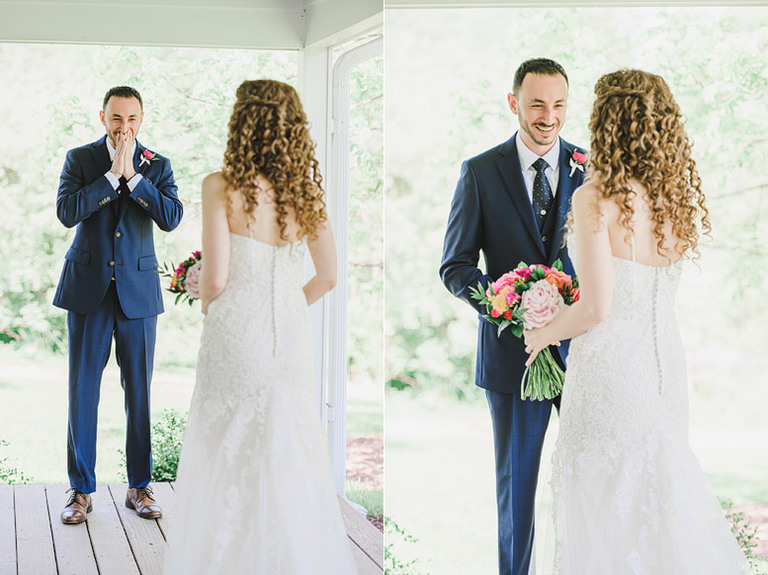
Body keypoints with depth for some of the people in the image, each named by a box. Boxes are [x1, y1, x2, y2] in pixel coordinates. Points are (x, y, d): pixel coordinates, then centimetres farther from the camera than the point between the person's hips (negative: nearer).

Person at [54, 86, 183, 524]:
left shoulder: (157, 165, 5)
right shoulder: (79, 159, 3)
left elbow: (172, 217, -9)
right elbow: (67, 212, -12)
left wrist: (133, 175, -15)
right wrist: (113, 174, -16)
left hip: (138, 291, 1)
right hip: (88, 290, -1)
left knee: (139, 392, 5)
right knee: (83, 390, 1)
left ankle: (140, 487, 15)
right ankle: (82, 490, 10)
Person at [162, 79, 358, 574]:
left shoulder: (222, 187, -12)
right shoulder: (307, 190, 1)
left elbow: (215, 279, -13)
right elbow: (327, 278, 6)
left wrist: (207, 309, 8)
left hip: (235, 335, -4)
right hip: (291, 333, 4)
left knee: (227, 457, 8)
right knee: (290, 454, 14)